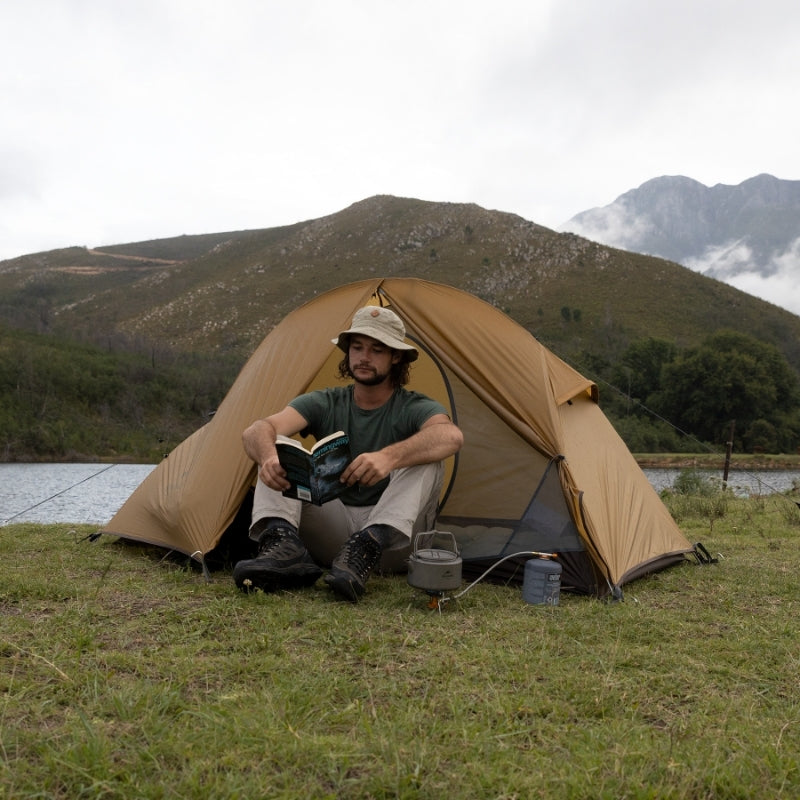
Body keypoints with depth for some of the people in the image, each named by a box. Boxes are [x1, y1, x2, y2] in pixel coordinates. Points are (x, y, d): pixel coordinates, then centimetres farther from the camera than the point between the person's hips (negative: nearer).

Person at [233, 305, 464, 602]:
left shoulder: (414, 408, -6)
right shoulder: (324, 404, 3)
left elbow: (451, 436, -32)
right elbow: (257, 431, -15)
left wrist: (390, 456, -51)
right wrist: (268, 456, -41)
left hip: (394, 540, -2)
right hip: (332, 531, 3)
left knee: (427, 458, -26)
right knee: (277, 458, -12)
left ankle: (368, 547, -41)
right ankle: (283, 544, -35)